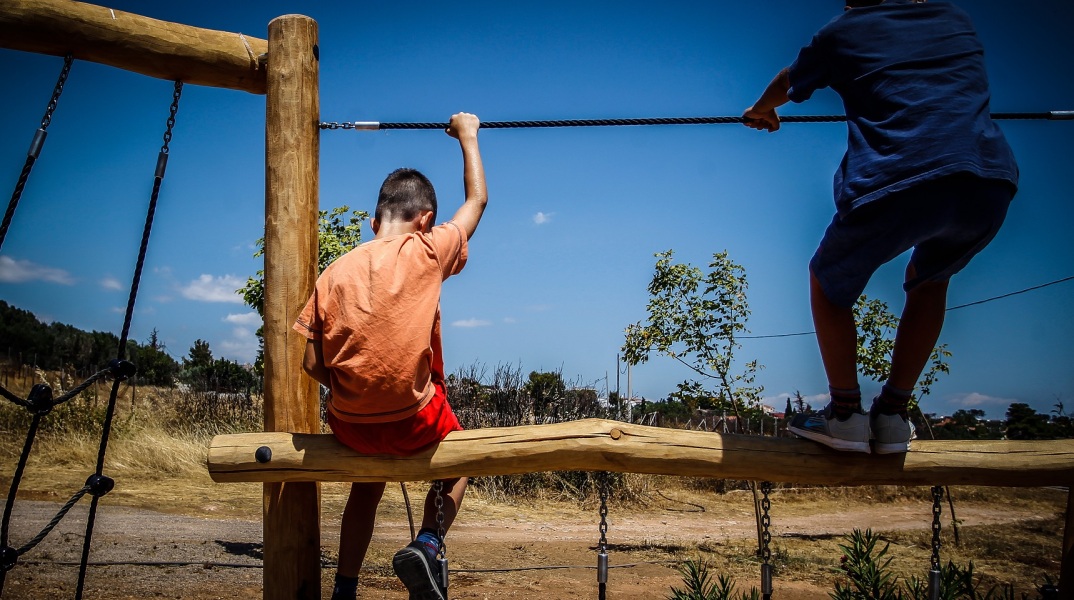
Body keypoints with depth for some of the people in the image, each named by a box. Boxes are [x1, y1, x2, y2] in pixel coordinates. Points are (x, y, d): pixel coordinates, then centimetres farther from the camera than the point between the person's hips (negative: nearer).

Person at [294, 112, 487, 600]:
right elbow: (477, 199, 13)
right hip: (415, 422, -3)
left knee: (367, 481, 34)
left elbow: (312, 363, 1)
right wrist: (468, 134, 25)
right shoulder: (426, 252, -3)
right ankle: (427, 545, 4)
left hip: (350, 426, 4)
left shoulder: (335, 272, 4)